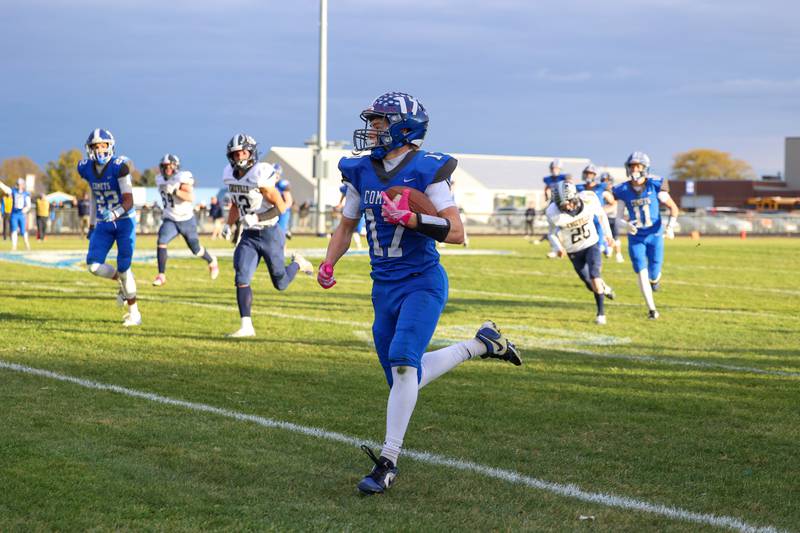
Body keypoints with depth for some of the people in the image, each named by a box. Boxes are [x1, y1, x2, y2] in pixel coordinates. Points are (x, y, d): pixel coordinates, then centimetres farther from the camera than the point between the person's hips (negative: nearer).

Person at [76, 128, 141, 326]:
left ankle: (134, 313, 5)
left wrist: (115, 213, -41)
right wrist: (92, 224, 18)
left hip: (124, 221, -5)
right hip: (103, 224, 5)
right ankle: (123, 283, 18)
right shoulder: (86, 169, -1)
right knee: (93, 264, -11)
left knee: (123, 267, -9)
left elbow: (129, 201, -22)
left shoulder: (119, 167, -19)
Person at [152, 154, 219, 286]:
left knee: (196, 250, 11)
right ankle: (161, 275, -18)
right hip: (170, 220, 4)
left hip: (187, 220, -4)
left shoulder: (183, 178, -18)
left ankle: (211, 261, 43)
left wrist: (175, 191, -41)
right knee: (161, 242, -22)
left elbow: (191, 197, -31)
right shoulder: (160, 180, 1)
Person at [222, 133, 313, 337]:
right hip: (248, 236, 5)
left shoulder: (260, 176, -21)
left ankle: (297, 263, 38)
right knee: (242, 279, -10)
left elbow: (280, 207, -17)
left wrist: (257, 218, -25)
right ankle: (246, 326, -6)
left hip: (269, 234, -5)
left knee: (280, 283, 8)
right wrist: (228, 224, 6)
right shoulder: (230, 176, 1)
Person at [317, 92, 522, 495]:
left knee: (403, 362, -25)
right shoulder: (361, 172, 5)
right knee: (406, 378, 10)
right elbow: (347, 225, 19)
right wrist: (327, 265, 3)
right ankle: (481, 344, 31)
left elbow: (456, 232, -15)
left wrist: (410, 218, -27)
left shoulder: (426, 171, -13)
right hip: (384, 287, 7)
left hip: (422, 284, -7)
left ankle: (388, 462, -20)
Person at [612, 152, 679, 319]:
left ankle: (656, 278, 41)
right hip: (636, 237, 1)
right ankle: (651, 309, 6)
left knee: (653, 274, 2)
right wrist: (626, 225, -27)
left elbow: (673, 207, -3)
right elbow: (619, 218, -4)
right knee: (641, 274, -6)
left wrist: (670, 226, -18)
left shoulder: (655, 186, -12)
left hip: (655, 236, -1)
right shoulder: (623, 191, -7)